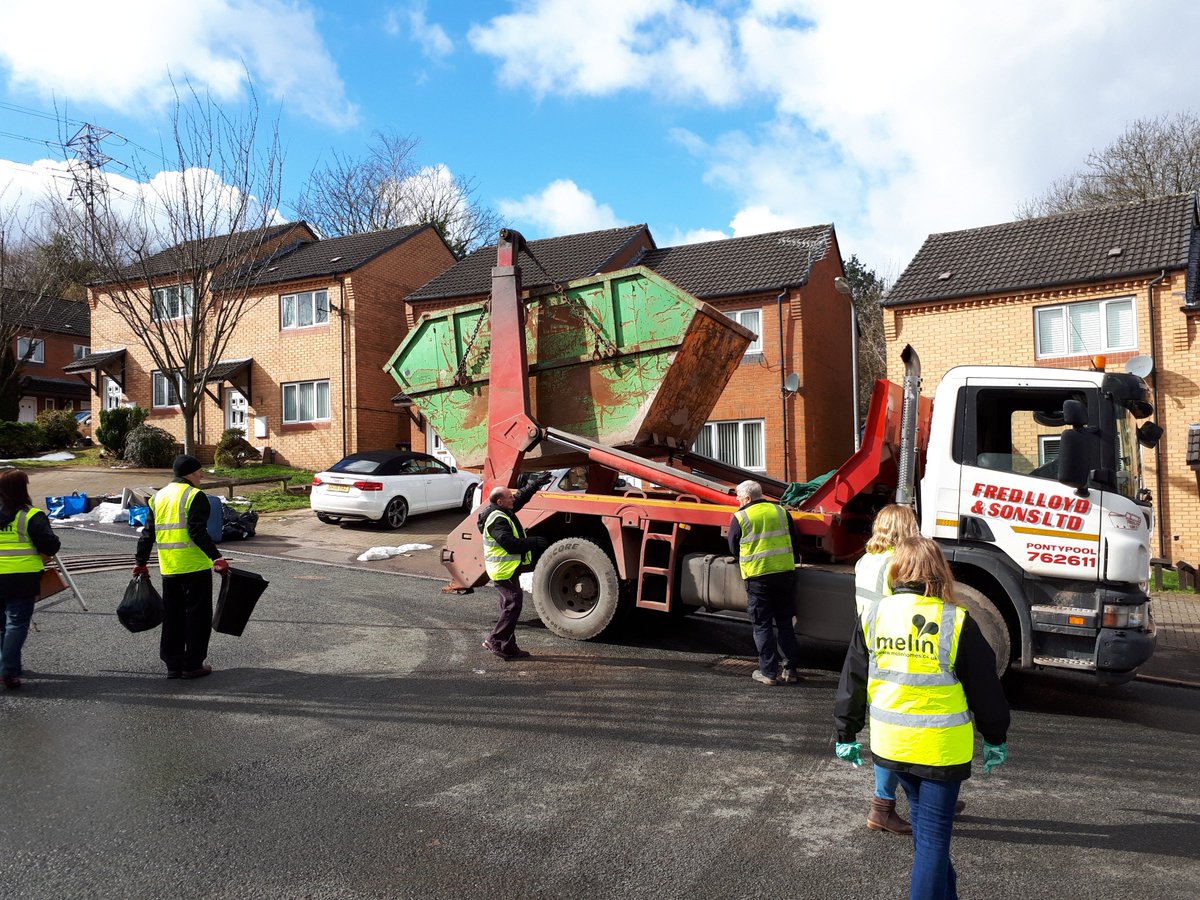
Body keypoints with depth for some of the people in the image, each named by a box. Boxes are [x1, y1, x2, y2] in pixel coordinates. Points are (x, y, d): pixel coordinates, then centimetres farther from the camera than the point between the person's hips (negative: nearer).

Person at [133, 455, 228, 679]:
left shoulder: (159, 496, 13)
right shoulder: (195, 496, -9)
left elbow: (148, 533, 15)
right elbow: (198, 532, -19)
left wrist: (141, 562, 23)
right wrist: (217, 558, -23)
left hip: (168, 569, 7)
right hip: (195, 567, -7)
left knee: (172, 617, 14)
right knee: (197, 615, 3)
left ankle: (173, 664, 18)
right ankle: (192, 665, 6)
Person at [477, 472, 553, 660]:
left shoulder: (503, 511, 10)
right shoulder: (497, 520, -21)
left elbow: (521, 497, 24)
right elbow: (511, 544, -28)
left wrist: (536, 484, 22)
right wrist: (534, 543, -20)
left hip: (508, 568, 11)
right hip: (503, 570, -11)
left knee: (510, 605, 14)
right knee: (513, 604, -9)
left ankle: (508, 647, 19)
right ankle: (496, 641, -2)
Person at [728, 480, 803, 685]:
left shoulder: (740, 518, -3)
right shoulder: (781, 511, 7)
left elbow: (734, 549, 6)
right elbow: (796, 541, 12)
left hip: (757, 576, -4)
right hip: (785, 573, 4)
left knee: (762, 625, 6)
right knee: (785, 622, 14)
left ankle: (768, 672, 8)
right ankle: (791, 669, 16)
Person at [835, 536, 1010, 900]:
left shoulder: (874, 614, -4)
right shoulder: (956, 621, -13)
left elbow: (853, 680, 2)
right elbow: (984, 687, -5)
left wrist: (847, 733, 13)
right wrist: (995, 738, 10)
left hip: (890, 744, 4)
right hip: (941, 747, -4)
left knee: (923, 821, 24)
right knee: (933, 834, 7)